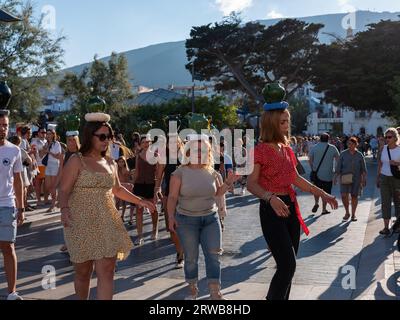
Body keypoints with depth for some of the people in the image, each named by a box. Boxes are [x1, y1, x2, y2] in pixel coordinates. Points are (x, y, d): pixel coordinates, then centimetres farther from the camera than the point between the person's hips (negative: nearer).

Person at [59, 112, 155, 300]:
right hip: (81, 223, -4)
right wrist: (64, 209, -29)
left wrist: (139, 201, 21)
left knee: (107, 272, -5)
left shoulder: (110, 163, 12)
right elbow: (64, 191, -10)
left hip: (107, 223, 4)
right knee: (83, 272, 8)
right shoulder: (76, 161, -4)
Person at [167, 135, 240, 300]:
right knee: (191, 257, 6)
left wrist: (228, 182, -1)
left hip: (210, 218, 3)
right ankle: (192, 289, 24)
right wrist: (171, 217, -13)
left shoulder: (212, 172, 3)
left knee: (214, 255, -2)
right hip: (186, 220, -3)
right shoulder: (180, 172, -6)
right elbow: (172, 197, -5)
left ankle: (215, 293, 6)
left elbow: (218, 193, 14)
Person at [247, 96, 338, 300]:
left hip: (291, 207, 8)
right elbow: (251, 184, -19)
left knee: (288, 266, 12)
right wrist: (271, 198, -36)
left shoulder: (287, 149, 11)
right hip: (272, 210, -8)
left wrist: (322, 194, 17)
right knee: (287, 265, -11)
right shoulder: (261, 150, -12)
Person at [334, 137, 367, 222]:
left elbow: (363, 169, 5)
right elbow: (338, 167, 2)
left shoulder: (359, 155, 2)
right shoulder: (343, 154, 2)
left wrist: (364, 179, 1)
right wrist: (336, 177, -4)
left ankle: (353, 214, 20)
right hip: (344, 178, 0)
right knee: (344, 195, -11)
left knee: (354, 196, 4)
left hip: (356, 179, 0)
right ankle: (347, 213, 10)